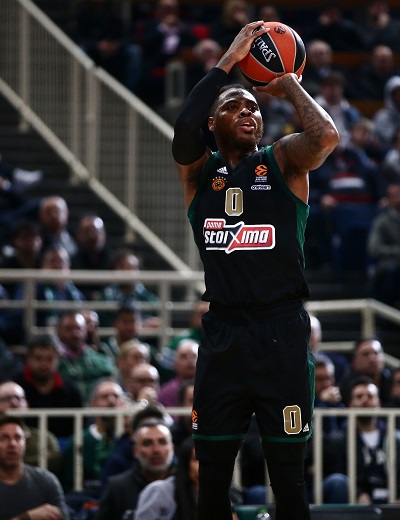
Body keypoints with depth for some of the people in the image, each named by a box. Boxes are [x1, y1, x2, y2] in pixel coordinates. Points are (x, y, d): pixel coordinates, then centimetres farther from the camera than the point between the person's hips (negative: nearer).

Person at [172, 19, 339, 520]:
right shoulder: (199, 170, 8)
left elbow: (326, 136, -18)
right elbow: (184, 131, -15)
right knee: (212, 478, 6)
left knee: (288, 474, 0)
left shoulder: (283, 160, 5)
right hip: (222, 333, 2)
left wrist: (291, 86, -2)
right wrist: (229, 60, -11)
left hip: (281, 333, -2)